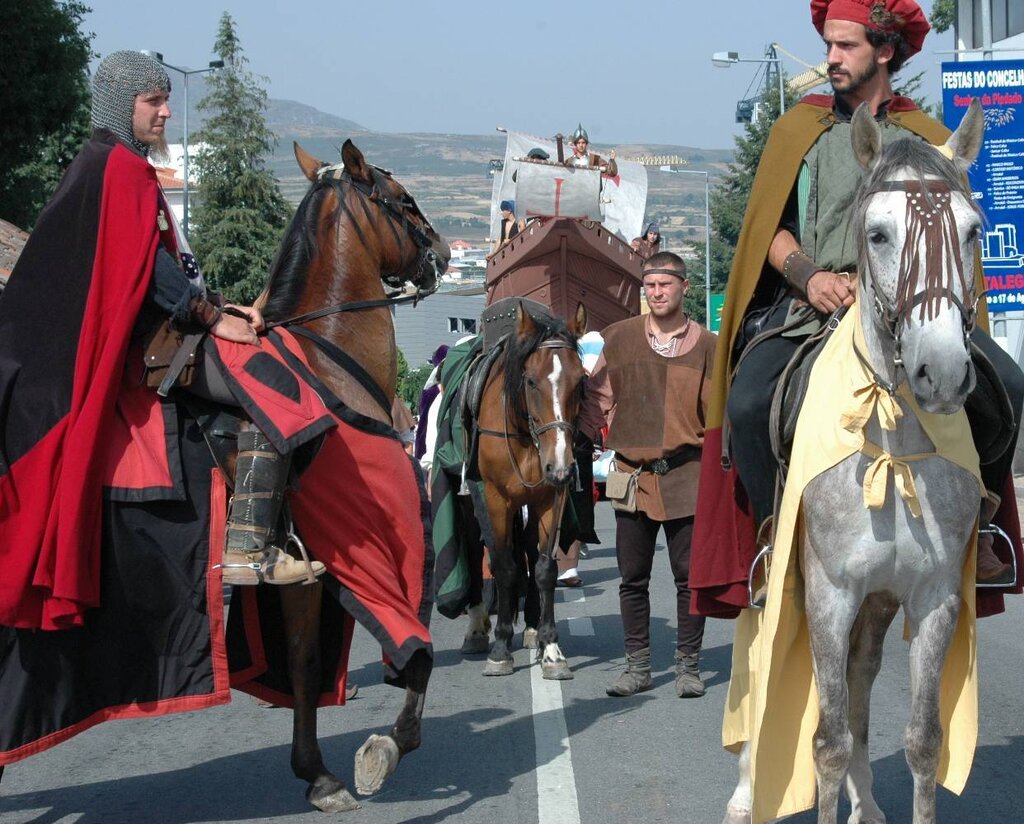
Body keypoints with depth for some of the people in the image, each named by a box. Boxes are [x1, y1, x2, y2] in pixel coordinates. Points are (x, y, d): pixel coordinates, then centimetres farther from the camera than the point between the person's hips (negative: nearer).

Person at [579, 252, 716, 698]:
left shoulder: (705, 344, 3)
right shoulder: (621, 337, 6)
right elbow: (597, 397, 8)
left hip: (685, 474, -1)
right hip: (632, 473, 2)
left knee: (689, 575, 2)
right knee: (633, 577, 7)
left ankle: (688, 665, 13)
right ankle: (638, 665, 18)